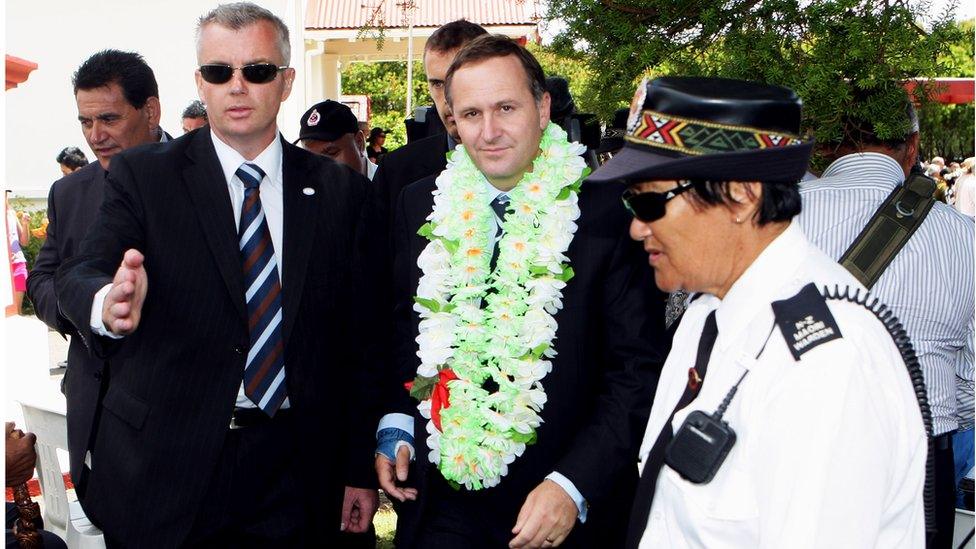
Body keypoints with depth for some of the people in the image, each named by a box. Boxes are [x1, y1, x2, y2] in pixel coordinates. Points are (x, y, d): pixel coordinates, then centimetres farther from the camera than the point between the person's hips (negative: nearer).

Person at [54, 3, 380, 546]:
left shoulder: (340, 190, 3)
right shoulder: (143, 174, -1)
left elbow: (357, 338, 4)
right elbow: (82, 274, -15)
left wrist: (361, 469, 4)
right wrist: (108, 302, -39)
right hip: (164, 470, -1)